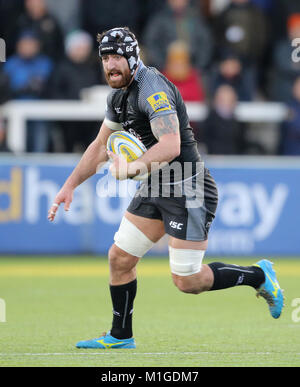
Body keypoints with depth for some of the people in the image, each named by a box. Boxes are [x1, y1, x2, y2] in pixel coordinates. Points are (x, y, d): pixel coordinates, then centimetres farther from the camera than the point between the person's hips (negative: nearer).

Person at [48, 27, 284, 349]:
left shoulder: (152, 90, -21)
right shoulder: (119, 95, 10)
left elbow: (170, 146, -33)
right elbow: (101, 147, 21)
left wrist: (134, 167, -40)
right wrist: (70, 185, 16)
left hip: (188, 191, -9)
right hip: (155, 189, 9)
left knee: (187, 282, -6)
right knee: (119, 259, 7)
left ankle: (258, 276, 14)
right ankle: (120, 337, 21)